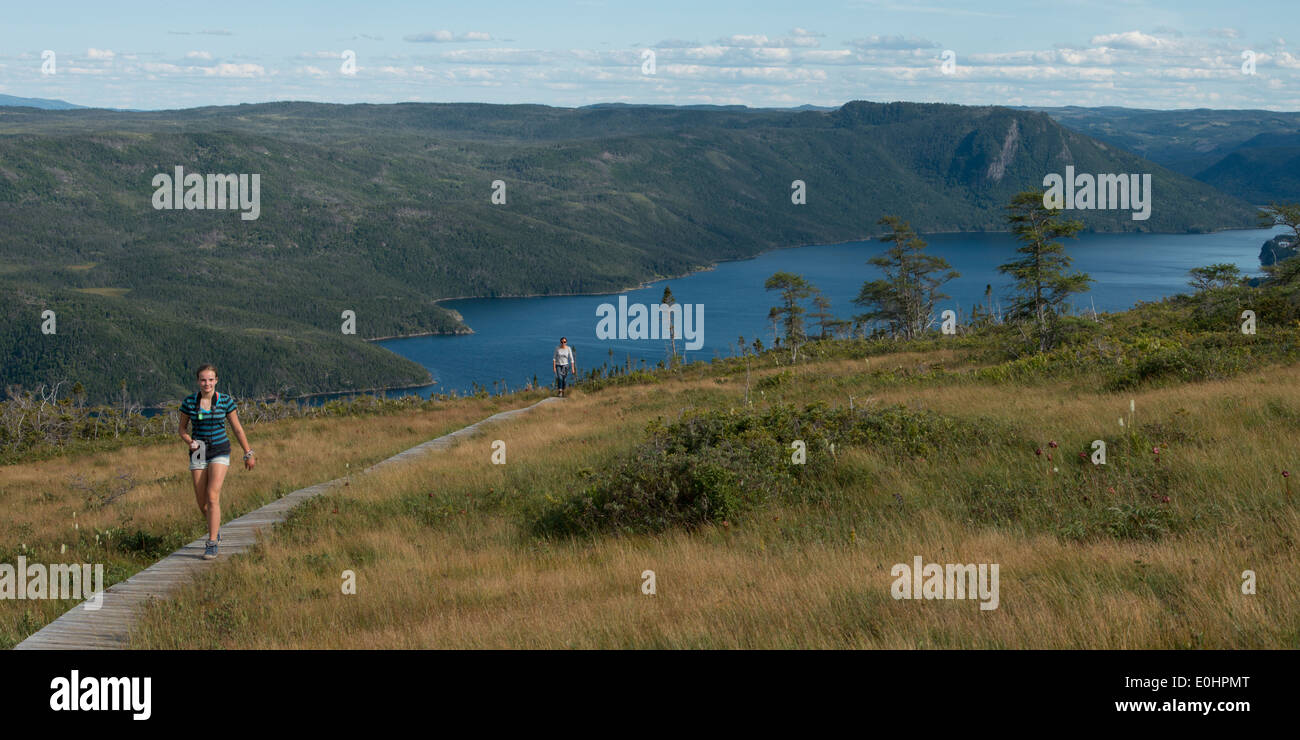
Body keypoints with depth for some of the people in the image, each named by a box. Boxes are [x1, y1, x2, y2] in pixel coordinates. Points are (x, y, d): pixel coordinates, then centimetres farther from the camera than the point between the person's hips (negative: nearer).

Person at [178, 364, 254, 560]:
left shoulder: (225, 401, -5)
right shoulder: (189, 402, -3)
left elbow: (237, 428, 3)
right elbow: (183, 429, 9)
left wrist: (248, 454, 7)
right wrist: (190, 443, -11)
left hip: (220, 451, -2)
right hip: (198, 454, 2)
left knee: (213, 497, -17)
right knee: (201, 502, 6)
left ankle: (212, 544, -14)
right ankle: (216, 528, 38)